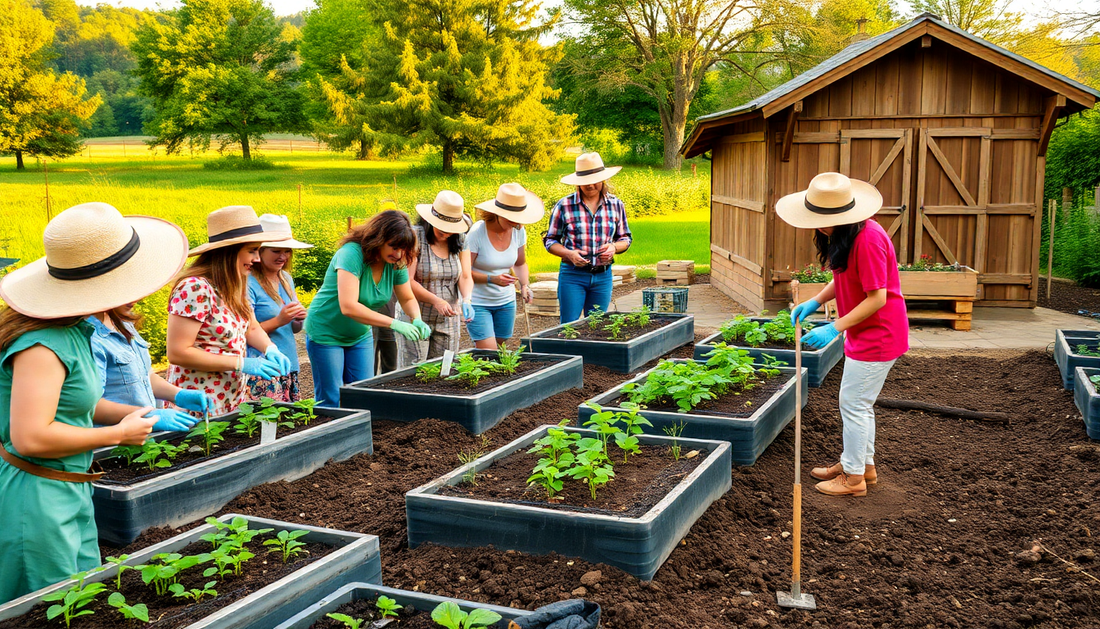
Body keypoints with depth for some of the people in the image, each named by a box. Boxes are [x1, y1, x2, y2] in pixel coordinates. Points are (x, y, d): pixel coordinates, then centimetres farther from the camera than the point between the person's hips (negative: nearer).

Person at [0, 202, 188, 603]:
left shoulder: (74, 330, 5)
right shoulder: (43, 344, -24)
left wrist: (142, 416, 9)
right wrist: (118, 434, -19)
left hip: (72, 493, 9)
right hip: (36, 499, -9)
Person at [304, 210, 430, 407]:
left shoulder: (396, 263, -10)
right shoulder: (352, 253, -30)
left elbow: (408, 299, 4)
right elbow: (348, 307, -38)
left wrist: (417, 320, -19)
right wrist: (394, 323, -40)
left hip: (361, 335, 6)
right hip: (326, 334, -6)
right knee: (331, 401, -2)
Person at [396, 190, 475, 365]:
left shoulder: (460, 240, 4)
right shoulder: (415, 237, -11)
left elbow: (465, 277, 0)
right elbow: (407, 281, -16)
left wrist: (466, 300, -21)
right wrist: (436, 301, -25)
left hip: (449, 319, 4)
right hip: (417, 318, -4)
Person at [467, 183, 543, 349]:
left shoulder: (518, 231, -2)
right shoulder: (477, 232, -18)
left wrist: (525, 285, -5)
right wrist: (491, 279, -29)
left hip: (506, 301, 5)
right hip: (478, 302, -5)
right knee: (489, 355, -14)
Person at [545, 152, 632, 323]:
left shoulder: (616, 205, 5)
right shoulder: (564, 206, -3)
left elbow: (625, 238, 13)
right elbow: (550, 240, 3)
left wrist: (614, 247, -10)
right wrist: (569, 254, -16)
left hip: (603, 276, 3)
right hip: (572, 275, -3)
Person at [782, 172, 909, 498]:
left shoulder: (867, 239, -27)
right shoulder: (844, 236, 4)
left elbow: (877, 297, -26)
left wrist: (835, 328, -24)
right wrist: (815, 302, 0)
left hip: (878, 335, -10)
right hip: (864, 333, 10)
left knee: (854, 403, -2)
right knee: (859, 402, 20)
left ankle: (854, 478, 11)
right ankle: (864, 464, 35)